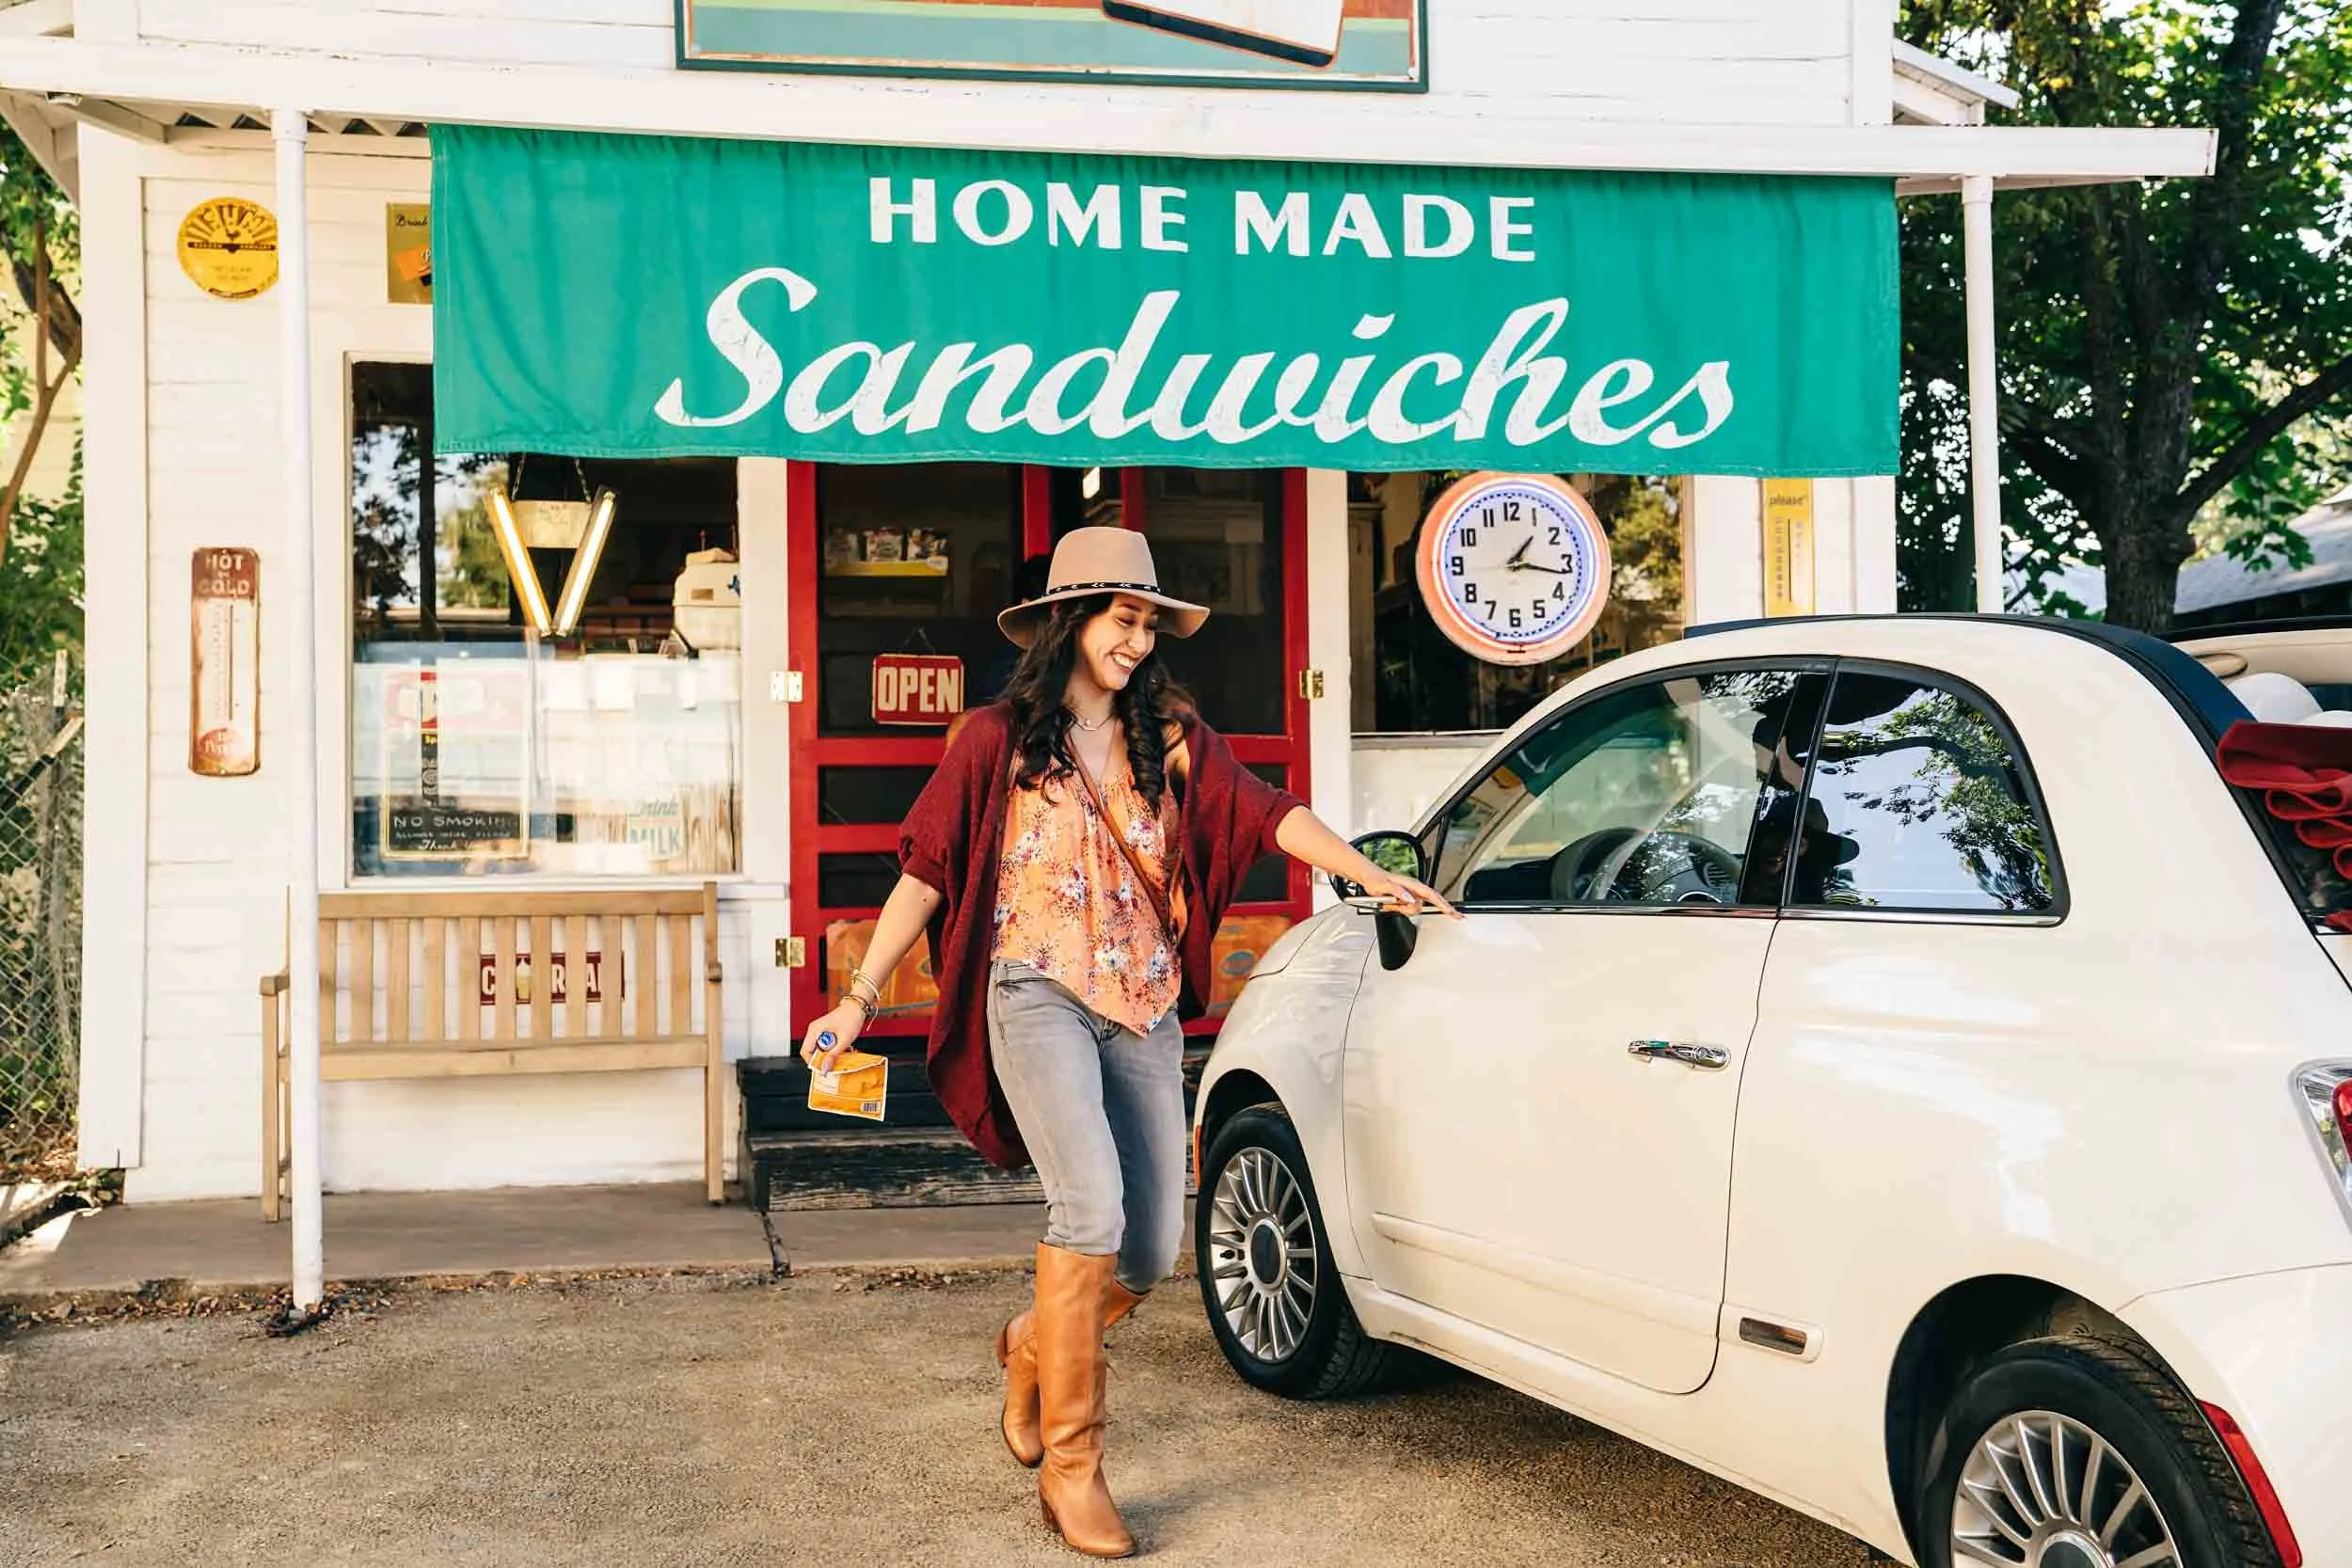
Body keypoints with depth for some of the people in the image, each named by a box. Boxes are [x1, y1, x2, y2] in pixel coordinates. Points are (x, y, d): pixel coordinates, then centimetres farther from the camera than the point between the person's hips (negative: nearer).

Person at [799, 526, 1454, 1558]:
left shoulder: (1172, 737, 11)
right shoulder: (998, 739, 2)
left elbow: (1264, 812, 1)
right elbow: (926, 868, 2)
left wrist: (1373, 876, -12)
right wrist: (860, 998, -3)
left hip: (1144, 1009, 4)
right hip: (1040, 996, -4)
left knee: (1149, 1253, 2)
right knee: (1092, 1208, -23)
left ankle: (1034, 1344, 36)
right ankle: (1070, 1464, -10)